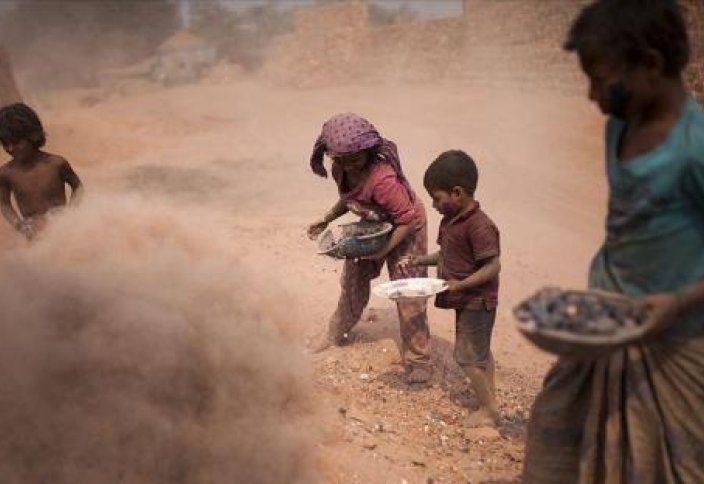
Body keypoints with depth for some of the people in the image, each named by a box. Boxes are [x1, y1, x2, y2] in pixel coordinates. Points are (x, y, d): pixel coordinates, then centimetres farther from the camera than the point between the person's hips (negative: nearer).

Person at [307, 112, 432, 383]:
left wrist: (383, 250, -31)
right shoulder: (341, 171, -16)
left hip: (406, 227, -7)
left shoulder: (382, 178, -41)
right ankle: (337, 333, 38)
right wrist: (325, 221, -3)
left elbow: (408, 219, -32)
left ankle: (417, 360, 7)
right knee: (353, 278, 16)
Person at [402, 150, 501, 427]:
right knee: (480, 352, 19)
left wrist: (462, 284, -29)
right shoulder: (451, 219, 3)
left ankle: (488, 410, 8)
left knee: (467, 355, -4)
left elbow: (493, 266, -25)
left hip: (476, 302, -10)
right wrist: (421, 261, 4)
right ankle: (490, 401, 32)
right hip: (467, 301, 10)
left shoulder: (478, 226, -25)